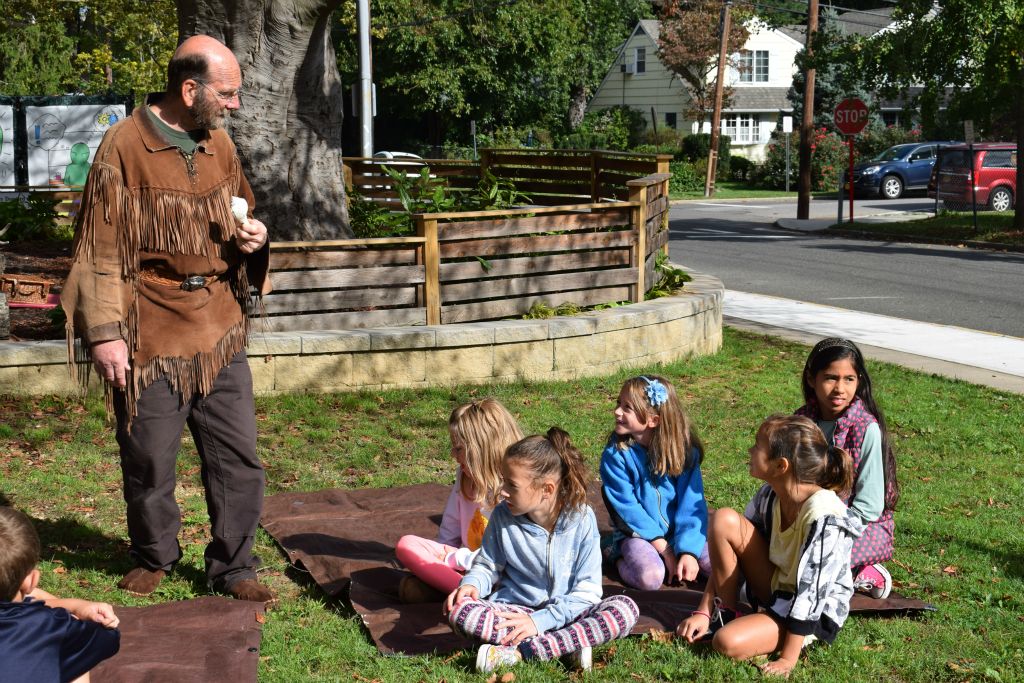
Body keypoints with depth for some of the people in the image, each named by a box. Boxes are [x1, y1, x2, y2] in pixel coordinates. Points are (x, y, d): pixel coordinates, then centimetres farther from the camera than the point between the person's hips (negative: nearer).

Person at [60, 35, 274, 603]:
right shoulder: (125, 146, -9)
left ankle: (232, 567, 19)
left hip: (220, 333, 5)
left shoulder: (219, 145, 9)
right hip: (152, 338, -5)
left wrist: (253, 237, 1)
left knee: (238, 458, 5)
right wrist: (104, 332, -13)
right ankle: (153, 558, 31)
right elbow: (101, 248, -8)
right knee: (149, 460, 8)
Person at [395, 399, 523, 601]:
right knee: (406, 545, -15)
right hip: (463, 560, 7)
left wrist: (453, 559, -13)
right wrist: (441, 556, -1)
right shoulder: (465, 476, 9)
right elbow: (450, 529, 16)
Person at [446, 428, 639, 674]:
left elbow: (587, 589, -10)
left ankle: (516, 652, -32)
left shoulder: (581, 518, -11)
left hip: (566, 614, -1)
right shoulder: (503, 516, -5)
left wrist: (540, 621, -21)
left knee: (625, 609, -29)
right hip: (513, 611, 1)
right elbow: (487, 566, 10)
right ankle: (569, 646, -29)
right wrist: (471, 584, -14)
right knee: (459, 610, -28)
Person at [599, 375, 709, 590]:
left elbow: (692, 505, -11)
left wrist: (688, 551, -24)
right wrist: (664, 549, -20)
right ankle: (618, 557, 0)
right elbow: (627, 508, -14)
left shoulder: (684, 450, -8)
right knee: (651, 577, -30)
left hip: (679, 532, 2)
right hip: (638, 534, -2)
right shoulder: (615, 454, -12)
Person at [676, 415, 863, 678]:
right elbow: (732, 555, -2)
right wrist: (703, 612, -6)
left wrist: (787, 660, -25)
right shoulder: (769, 495, -8)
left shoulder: (825, 518, -30)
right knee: (724, 520, -15)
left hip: (814, 614, -7)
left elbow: (810, 594, -27)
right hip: (775, 588, 7)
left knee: (728, 642, -32)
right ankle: (725, 614, -2)